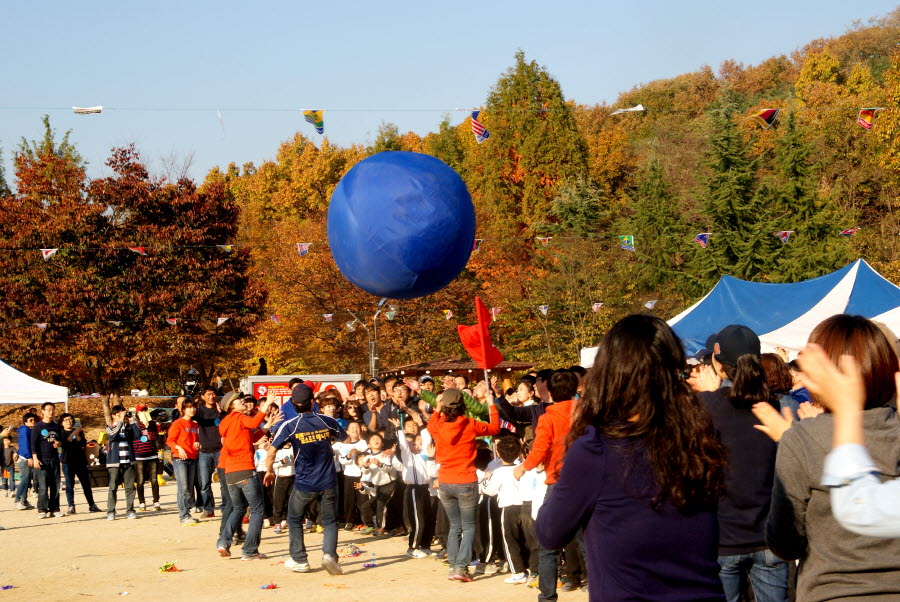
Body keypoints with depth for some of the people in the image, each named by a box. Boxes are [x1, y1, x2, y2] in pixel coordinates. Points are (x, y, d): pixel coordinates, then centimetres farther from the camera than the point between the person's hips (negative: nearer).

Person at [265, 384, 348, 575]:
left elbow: (271, 452, -12)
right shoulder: (327, 422, -2)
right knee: (330, 521, 13)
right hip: (328, 483, 1)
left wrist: (269, 471, 6)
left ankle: (299, 560, 22)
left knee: (294, 519, 20)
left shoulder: (290, 426, -10)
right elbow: (346, 439, 16)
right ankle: (329, 553, -11)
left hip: (304, 484, -1)